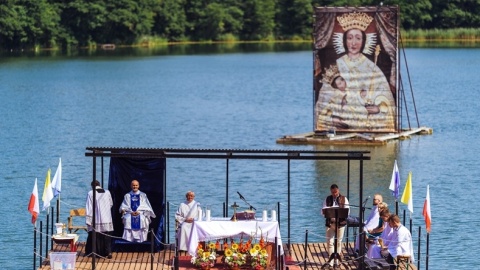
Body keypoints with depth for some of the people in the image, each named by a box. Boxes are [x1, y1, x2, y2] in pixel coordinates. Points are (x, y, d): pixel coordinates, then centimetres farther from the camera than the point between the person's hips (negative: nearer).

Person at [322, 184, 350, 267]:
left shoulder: (343, 199, 2)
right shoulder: (327, 199, 8)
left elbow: (347, 210, -5)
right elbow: (323, 211, 5)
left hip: (340, 223, -1)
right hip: (330, 223, 1)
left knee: (338, 241, 5)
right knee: (329, 241, -4)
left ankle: (337, 259, 15)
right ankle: (331, 259, 1)